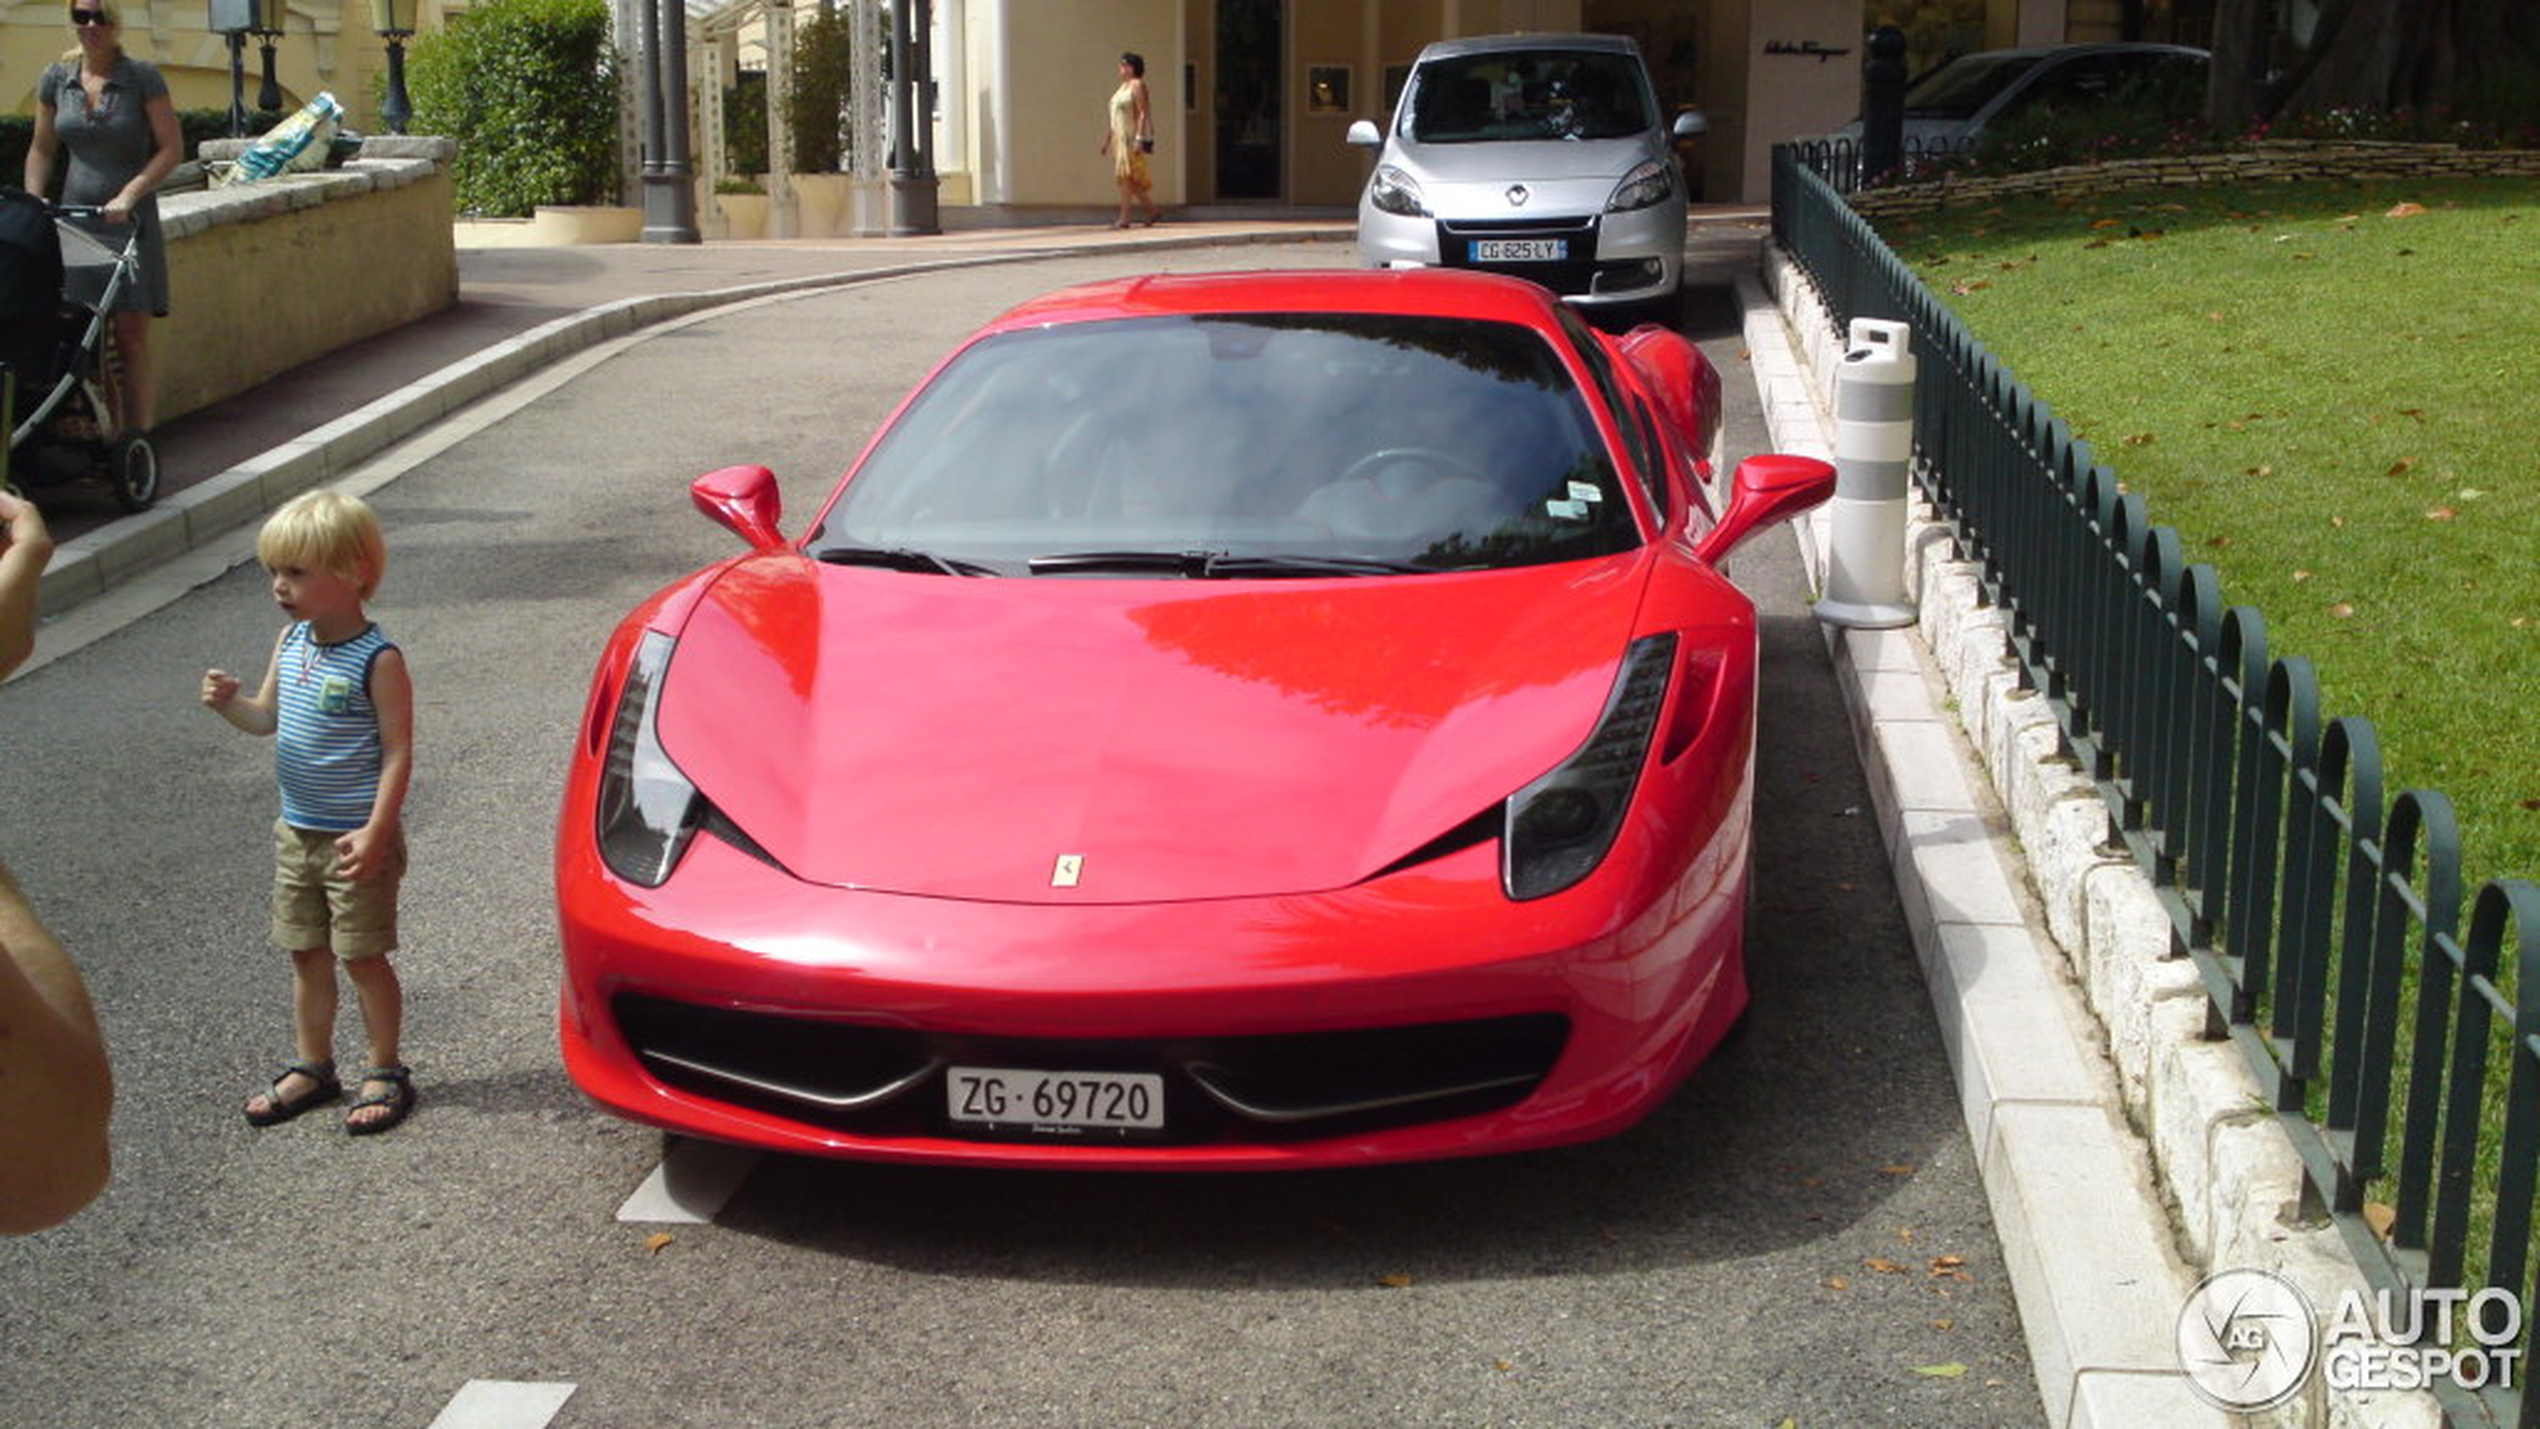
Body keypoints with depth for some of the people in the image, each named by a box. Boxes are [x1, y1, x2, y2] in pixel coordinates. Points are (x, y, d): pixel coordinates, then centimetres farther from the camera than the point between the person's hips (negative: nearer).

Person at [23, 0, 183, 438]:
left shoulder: (142, 79, -3)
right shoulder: (56, 79, 8)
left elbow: (172, 148, -6)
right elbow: (41, 149, 16)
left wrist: (129, 194, -17)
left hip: (130, 222, -4)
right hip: (75, 218, 4)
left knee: (131, 336, -6)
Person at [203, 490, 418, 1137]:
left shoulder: (378, 660, -18)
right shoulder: (291, 641, 4)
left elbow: (398, 752, -18)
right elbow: (267, 718, 13)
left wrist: (376, 832, -23)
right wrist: (230, 702, -10)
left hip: (357, 839, -7)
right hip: (297, 832, 7)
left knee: (363, 956, 4)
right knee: (306, 953, 16)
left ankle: (386, 1072, 19)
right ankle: (312, 1067, 30)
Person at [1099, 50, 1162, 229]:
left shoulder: (1137, 85, -9)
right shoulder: (1123, 86, 18)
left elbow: (1143, 113, -16)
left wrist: (1139, 139, -23)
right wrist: (1107, 139, 18)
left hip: (1132, 137, -9)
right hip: (1120, 137, 9)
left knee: (1126, 176, -11)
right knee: (1131, 179, 8)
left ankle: (1124, 218, -10)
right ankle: (1153, 210, 17)